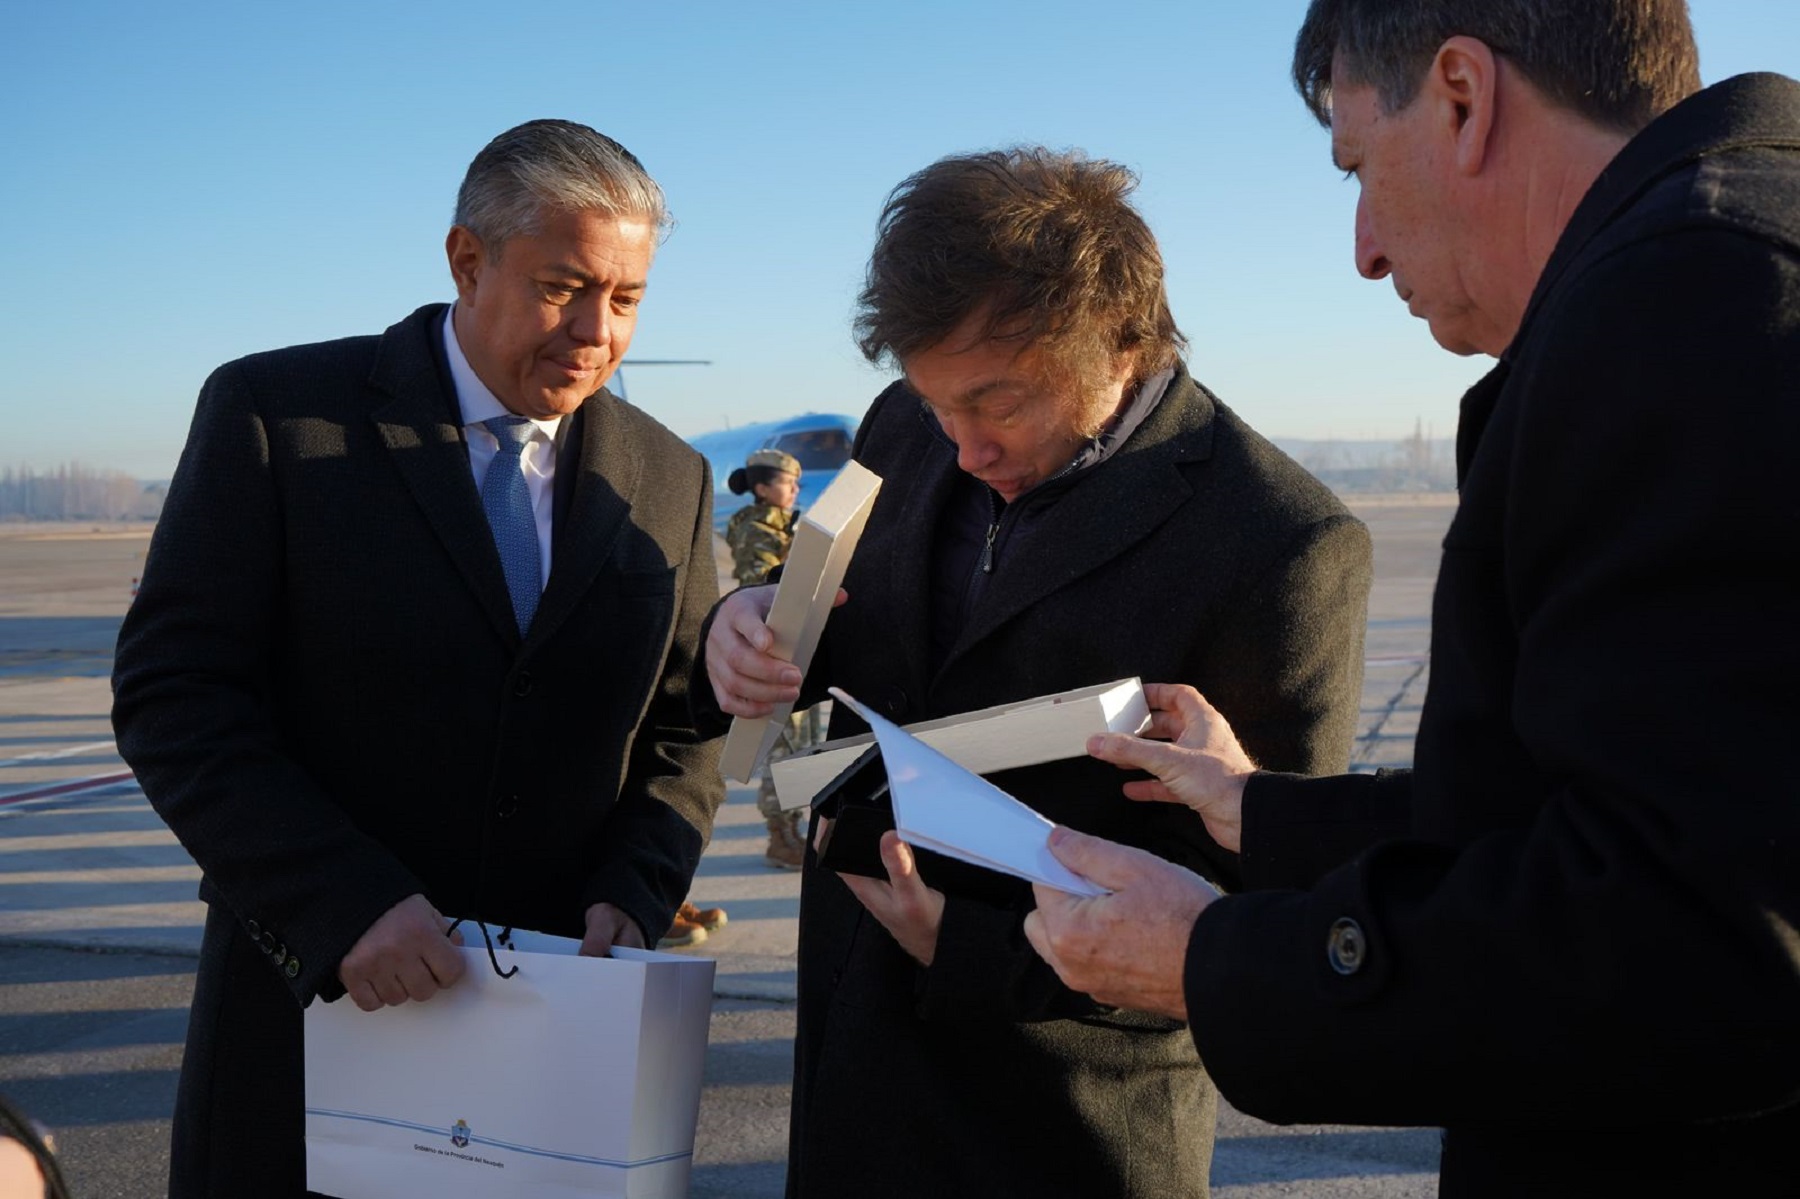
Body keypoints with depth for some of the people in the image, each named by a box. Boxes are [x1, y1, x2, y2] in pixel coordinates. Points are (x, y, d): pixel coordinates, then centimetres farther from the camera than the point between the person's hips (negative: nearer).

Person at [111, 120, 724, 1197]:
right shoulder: (275, 413, -7)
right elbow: (173, 695, -11)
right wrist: (343, 905, -21)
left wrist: (630, 896, -10)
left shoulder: (668, 480, 5)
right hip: (313, 1008, -2)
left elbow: (684, 733, 9)